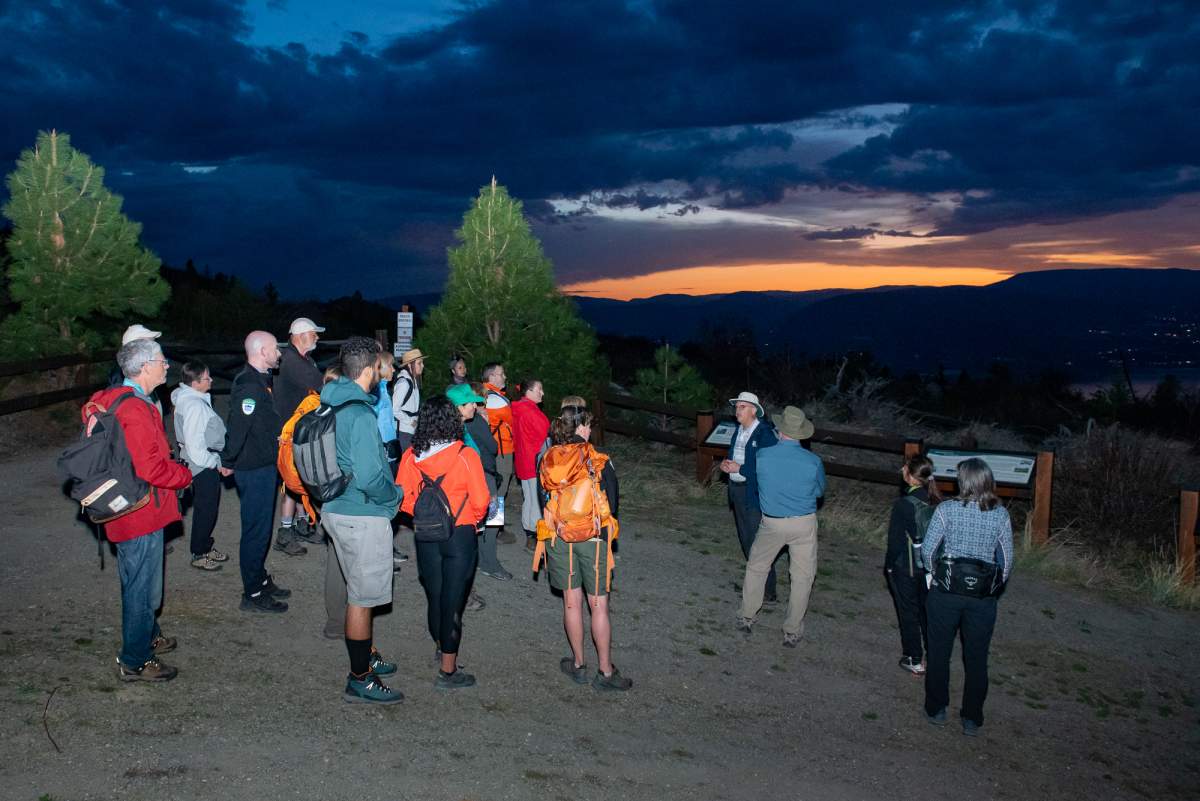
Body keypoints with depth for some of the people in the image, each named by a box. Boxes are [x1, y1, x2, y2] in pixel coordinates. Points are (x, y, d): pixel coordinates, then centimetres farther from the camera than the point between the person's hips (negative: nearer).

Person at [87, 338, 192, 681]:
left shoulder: (113, 399, 9)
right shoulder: (136, 410, -24)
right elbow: (151, 468, -28)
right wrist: (185, 474, -11)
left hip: (127, 511, 11)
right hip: (141, 514, -11)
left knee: (138, 583, 25)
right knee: (143, 588, 2)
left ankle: (147, 636, 42)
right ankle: (134, 662, 14)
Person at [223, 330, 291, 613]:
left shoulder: (259, 380, 12)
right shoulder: (249, 385, -22)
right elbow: (237, 427, -26)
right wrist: (228, 462, -18)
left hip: (264, 467, 10)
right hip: (254, 470, -10)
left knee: (260, 528, 19)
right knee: (256, 530, -1)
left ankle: (261, 580, 33)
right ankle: (253, 595, 9)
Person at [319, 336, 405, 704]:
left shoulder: (330, 406, 6)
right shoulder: (360, 414, -24)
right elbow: (369, 477, -28)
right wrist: (395, 494, -9)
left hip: (336, 509, 9)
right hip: (362, 517, -9)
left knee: (359, 590, 23)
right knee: (362, 597, 2)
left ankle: (366, 656, 38)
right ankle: (360, 680, 14)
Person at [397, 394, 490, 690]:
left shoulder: (410, 456, -6)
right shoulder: (465, 456, -15)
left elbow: (403, 499, -3)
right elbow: (481, 501, -14)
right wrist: (472, 520, 6)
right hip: (460, 535, -3)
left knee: (434, 596, 20)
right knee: (453, 601, 4)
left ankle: (441, 648, 41)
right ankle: (447, 671, 12)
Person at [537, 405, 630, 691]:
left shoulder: (548, 461, -3)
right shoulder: (599, 462, -13)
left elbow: (545, 501, 5)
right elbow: (612, 503, -5)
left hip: (558, 538, 3)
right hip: (593, 539, -3)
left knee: (572, 602, 14)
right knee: (599, 606, 5)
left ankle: (578, 665, 24)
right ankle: (605, 672, 13)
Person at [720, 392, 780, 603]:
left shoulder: (765, 434, -16)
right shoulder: (740, 430, 10)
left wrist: (739, 468, -20)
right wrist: (727, 464, 0)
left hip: (754, 494, -9)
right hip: (737, 490, 9)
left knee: (758, 543, -5)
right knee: (745, 539, 17)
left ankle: (767, 592, 4)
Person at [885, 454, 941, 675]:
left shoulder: (903, 504, -24)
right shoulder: (936, 501, -8)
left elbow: (895, 540, -18)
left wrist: (889, 565, -3)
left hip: (906, 567, -5)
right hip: (931, 566, 5)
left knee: (908, 613, 10)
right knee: (927, 610, 21)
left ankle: (915, 661, 20)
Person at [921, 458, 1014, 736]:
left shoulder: (946, 510, -13)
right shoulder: (1000, 515, -6)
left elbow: (928, 551, -12)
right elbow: (1006, 560, -1)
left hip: (945, 592, -2)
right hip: (983, 597, 2)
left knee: (939, 653, 15)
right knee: (976, 658, 14)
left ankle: (937, 710, 27)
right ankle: (972, 719, 23)